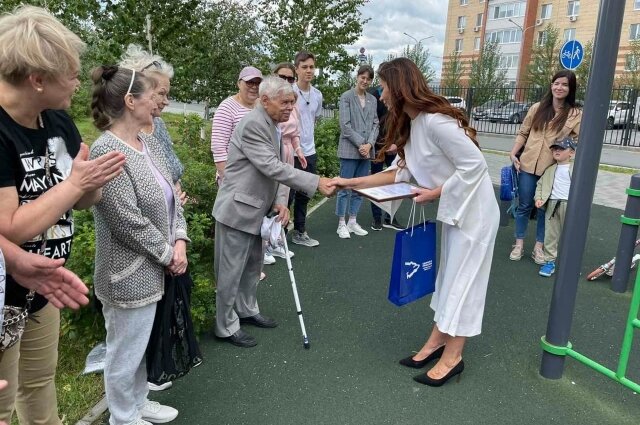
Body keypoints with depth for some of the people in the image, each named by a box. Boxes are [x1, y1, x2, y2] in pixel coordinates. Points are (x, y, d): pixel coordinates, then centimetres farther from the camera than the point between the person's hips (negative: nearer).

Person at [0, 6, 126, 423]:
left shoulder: (58, 121, -2)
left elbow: (80, 201, 5)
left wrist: (95, 183, -17)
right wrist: (74, 182, -23)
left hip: (42, 288, 7)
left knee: (40, 384, 26)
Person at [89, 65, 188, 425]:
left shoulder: (149, 145, 6)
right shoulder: (107, 151, -21)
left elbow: (171, 196, 8)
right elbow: (128, 223, -24)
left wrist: (180, 241, -6)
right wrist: (168, 254, -13)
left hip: (151, 271, 9)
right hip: (130, 275, -9)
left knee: (140, 346, 24)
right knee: (125, 352, 11)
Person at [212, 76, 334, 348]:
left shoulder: (270, 125, 11)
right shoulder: (253, 124, -21)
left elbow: (275, 169, 11)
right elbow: (272, 167, -28)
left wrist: (279, 202, -3)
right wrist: (316, 182, -29)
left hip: (255, 209, 10)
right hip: (237, 209, -10)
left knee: (252, 265, 21)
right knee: (231, 271, 3)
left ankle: (247, 311, 39)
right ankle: (226, 327, 17)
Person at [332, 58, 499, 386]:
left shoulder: (436, 121, -26)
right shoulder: (411, 124, 4)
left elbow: (475, 165, -26)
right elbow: (401, 170, 5)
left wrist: (435, 193, -21)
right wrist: (354, 183, 2)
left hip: (473, 211, -9)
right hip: (453, 209, 9)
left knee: (462, 280, 0)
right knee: (448, 276, 16)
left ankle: (452, 357, 14)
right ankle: (437, 341, 29)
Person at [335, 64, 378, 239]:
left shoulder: (372, 99, 12)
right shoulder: (346, 97, -2)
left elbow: (375, 124, 10)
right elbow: (345, 125, -9)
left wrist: (369, 144, -6)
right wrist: (360, 144, -13)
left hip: (367, 150, 5)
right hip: (350, 149, -5)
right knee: (345, 187, -2)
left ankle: (352, 221, 20)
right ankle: (341, 224, 7)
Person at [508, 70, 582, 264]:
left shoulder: (576, 115, -1)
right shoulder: (537, 108, 4)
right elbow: (523, 133, 8)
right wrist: (514, 153, -3)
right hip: (528, 165, 1)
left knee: (544, 208, 10)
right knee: (524, 205, 9)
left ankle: (539, 247, 23)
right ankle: (519, 244, 21)